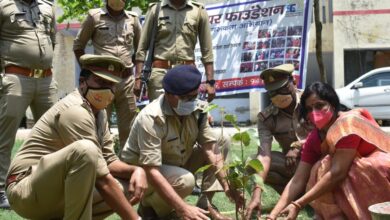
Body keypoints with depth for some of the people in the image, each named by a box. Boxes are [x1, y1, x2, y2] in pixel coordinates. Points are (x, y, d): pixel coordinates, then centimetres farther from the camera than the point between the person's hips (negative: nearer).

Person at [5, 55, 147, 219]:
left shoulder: (99, 112, 10)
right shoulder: (75, 111, -19)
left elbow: (108, 161, 11)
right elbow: (102, 180, -22)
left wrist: (136, 170, -9)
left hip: (58, 191, 10)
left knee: (128, 189, 2)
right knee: (85, 149, -33)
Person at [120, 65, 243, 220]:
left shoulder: (198, 109, -14)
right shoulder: (151, 119, -33)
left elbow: (211, 149, -13)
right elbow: (151, 171, -37)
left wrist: (227, 186, -24)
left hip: (177, 164, 7)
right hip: (143, 173, -7)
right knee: (185, 180, -35)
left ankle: (206, 203, -6)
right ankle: (149, 207, -6)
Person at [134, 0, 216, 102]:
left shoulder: (199, 11, 7)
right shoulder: (155, 10, 6)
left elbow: (207, 50, 8)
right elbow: (142, 47, 7)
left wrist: (210, 81, 1)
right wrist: (138, 77, -2)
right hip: (160, 72, -1)